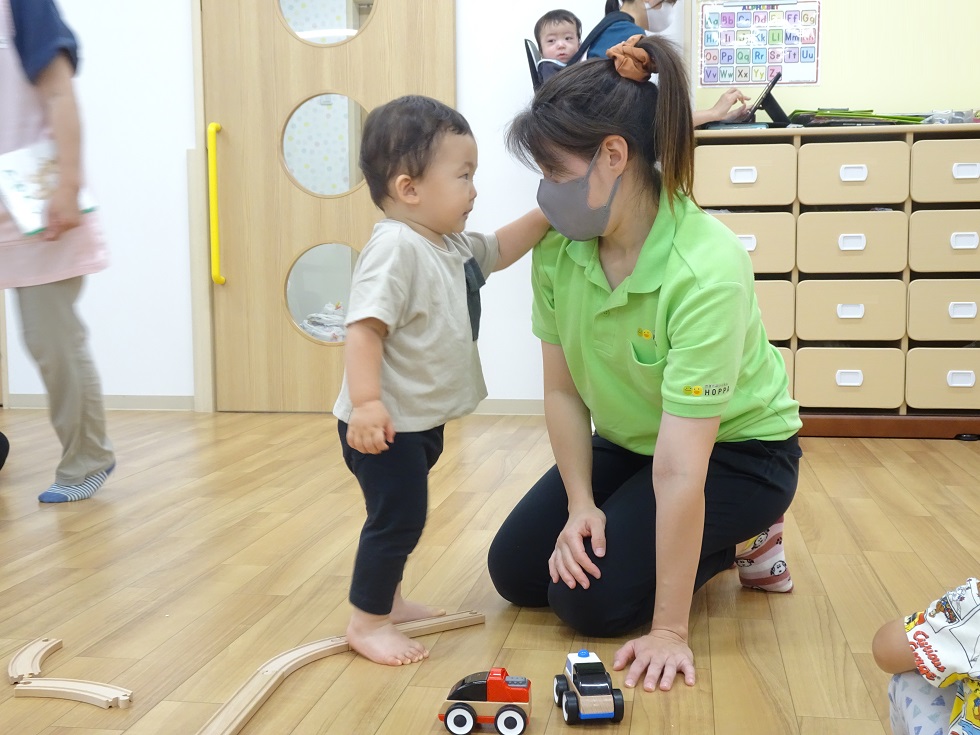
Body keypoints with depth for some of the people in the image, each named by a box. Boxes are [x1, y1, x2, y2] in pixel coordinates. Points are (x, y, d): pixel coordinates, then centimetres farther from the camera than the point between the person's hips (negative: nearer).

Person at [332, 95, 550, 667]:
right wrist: (365, 401, -38)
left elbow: (497, 251, 27)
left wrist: (546, 215, 15)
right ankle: (366, 623, 11)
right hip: (385, 423, -10)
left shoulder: (452, 244, 8)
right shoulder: (396, 248, -23)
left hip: (423, 419, 10)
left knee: (402, 517, 21)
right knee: (397, 517, -4)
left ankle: (389, 601, 37)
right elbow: (365, 326, -30)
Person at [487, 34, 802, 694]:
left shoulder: (707, 269, -35)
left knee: (593, 597, -17)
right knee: (516, 570, 3)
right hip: (627, 442, 6)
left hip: (735, 449, -6)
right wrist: (580, 503, -16)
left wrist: (669, 629, -30)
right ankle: (689, 542, 20)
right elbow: (563, 390, -7)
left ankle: (736, 543, 8)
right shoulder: (557, 248, -18)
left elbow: (679, 469, -35)